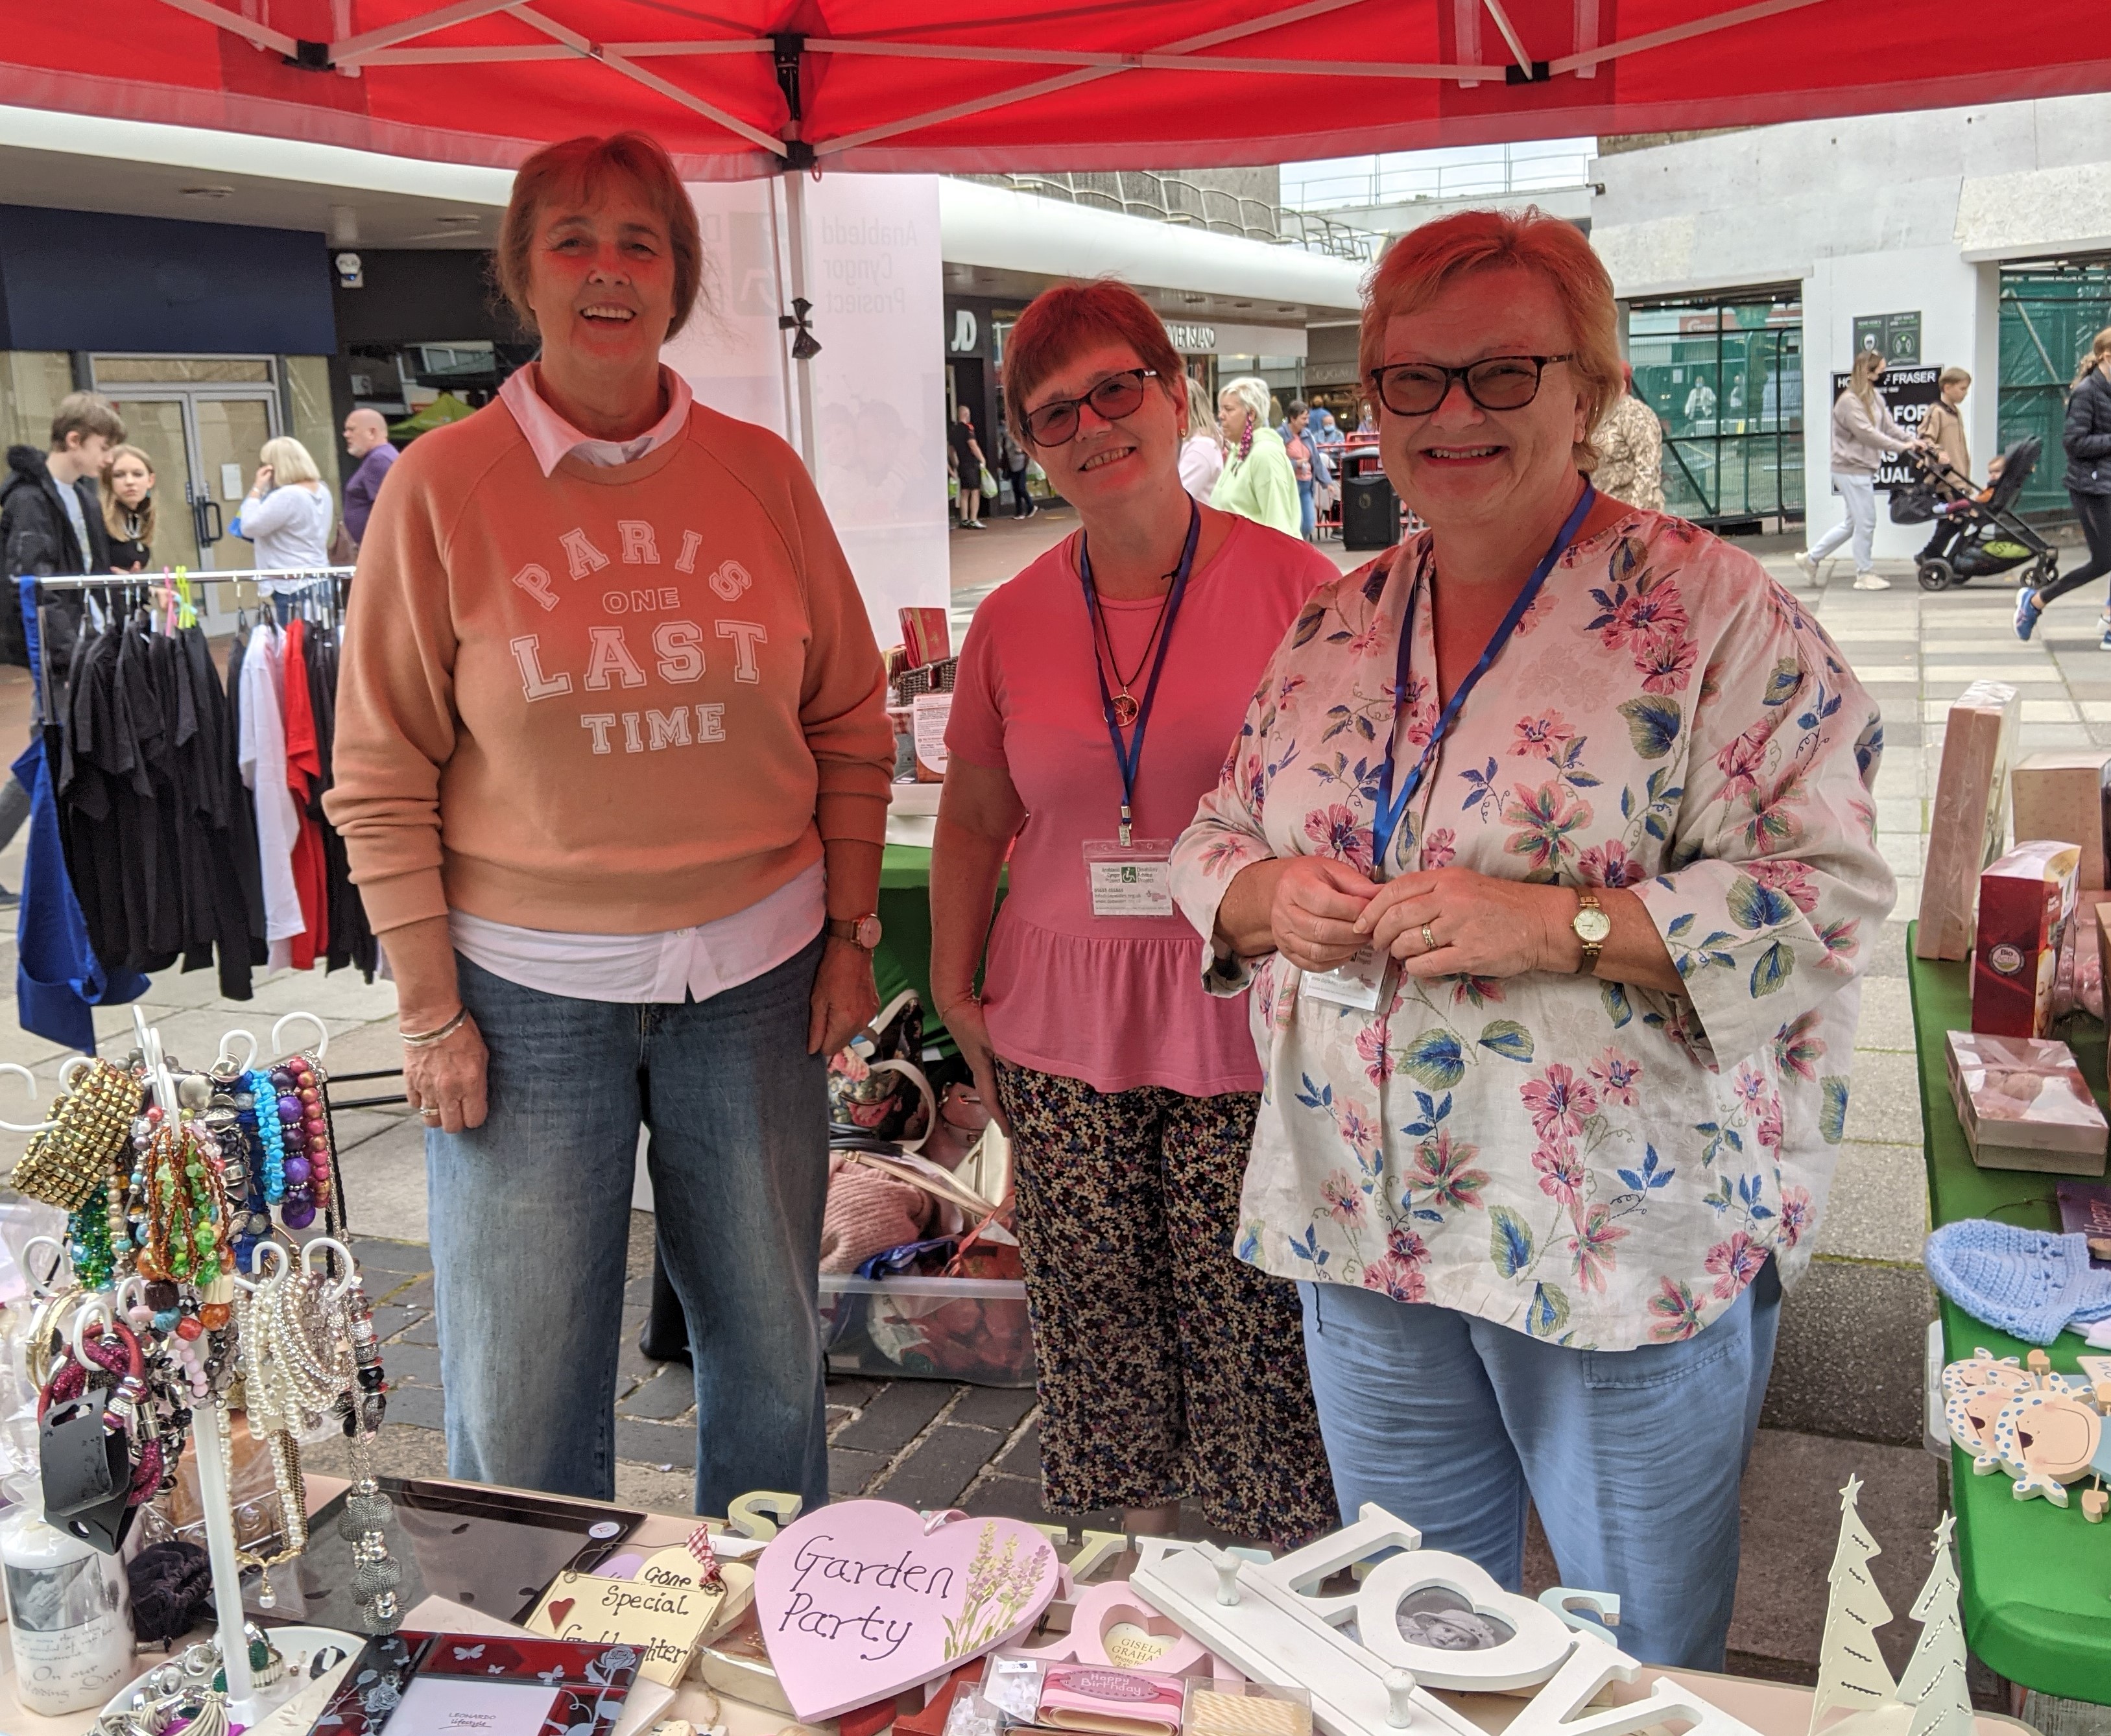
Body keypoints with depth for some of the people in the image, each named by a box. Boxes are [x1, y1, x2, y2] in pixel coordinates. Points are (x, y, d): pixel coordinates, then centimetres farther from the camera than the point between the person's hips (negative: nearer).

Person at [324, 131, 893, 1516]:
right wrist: (430, 1011, -5)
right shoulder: (443, 485, -3)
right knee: (524, 1397, 5)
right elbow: (382, 775, -2)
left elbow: (849, 720, 9)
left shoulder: (760, 471, 3)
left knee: (774, 1352, 14)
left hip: (754, 977, 2)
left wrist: (851, 932, 5)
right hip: (530, 991, -2)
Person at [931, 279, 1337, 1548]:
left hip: (1245, 1025, -3)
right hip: (1064, 1032, 3)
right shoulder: (1013, 619, 6)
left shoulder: (1293, 585, -4)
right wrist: (954, 991, 12)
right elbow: (973, 818, 16)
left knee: (1257, 1330, 2)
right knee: (1102, 1329, 10)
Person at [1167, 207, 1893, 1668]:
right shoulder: (1338, 625, 6)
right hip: (1362, 1225, 5)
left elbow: (1832, 887, -16)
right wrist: (1265, 895, -11)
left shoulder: (1709, 610, -11)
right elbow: (1213, 840, 13)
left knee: (1640, 1663, 16)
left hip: (1625, 1235, -4)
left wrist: (1555, 925, -26)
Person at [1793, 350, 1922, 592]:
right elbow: (1867, 434, -24)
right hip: (1851, 470, -10)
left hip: (1862, 469, 10)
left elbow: (1889, 426, 8)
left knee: (1854, 522, 15)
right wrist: (1901, 447, -23)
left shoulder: (1875, 399, 13)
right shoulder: (1849, 402, -18)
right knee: (1866, 522, -3)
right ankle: (1865, 574, 8)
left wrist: (1913, 440, -9)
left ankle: (1811, 557, 22)